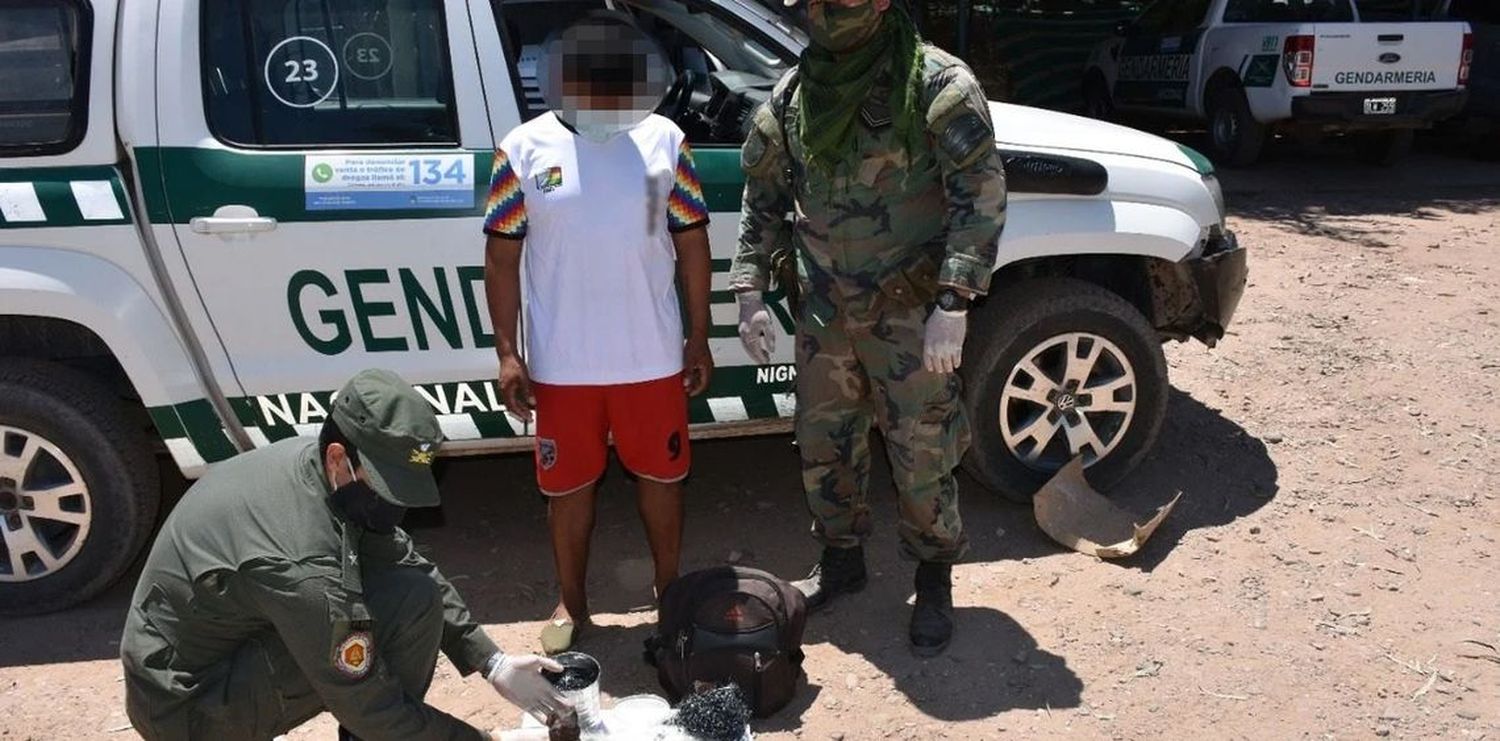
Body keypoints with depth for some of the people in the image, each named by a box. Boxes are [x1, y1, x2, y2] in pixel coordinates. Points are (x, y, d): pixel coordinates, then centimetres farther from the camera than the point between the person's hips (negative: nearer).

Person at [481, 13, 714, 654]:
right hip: (561, 363, 0)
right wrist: (508, 353, -6)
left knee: (660, 476, 14)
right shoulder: (526, 148, -4)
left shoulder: (665, 141, -1)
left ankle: (671, 590, 33)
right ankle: (572, 602, 31)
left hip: (653, 358, 1)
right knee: (569, 485, 12)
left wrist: (699, 340, 3)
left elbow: (691, 242, 4)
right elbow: (502, 256, -2)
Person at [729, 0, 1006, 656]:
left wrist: (953, 305, -21)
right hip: (823, 312, 5)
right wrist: (750, 291, 6)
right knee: (823, 445, 15)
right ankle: (840, 559, 37)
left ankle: (934, 582, 25)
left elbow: (981, 192, -14)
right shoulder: (792, 95, 6)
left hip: (909, 311, -5)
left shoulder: (936, 82, -10)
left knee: (923, 454, 3)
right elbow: (763, 198, 14)